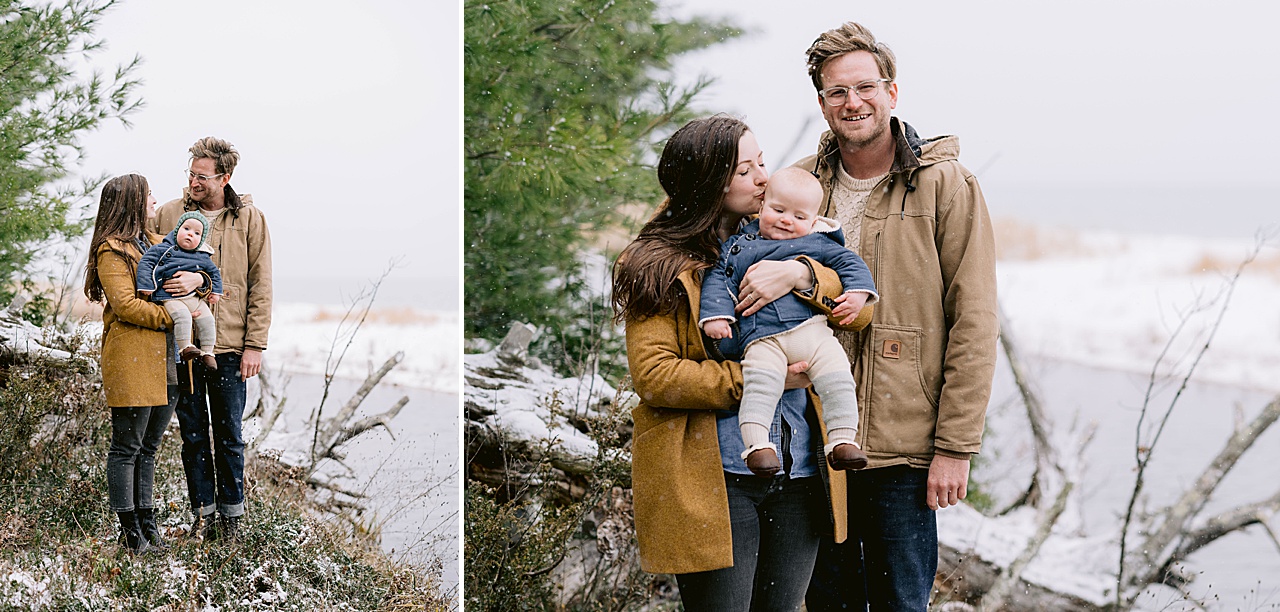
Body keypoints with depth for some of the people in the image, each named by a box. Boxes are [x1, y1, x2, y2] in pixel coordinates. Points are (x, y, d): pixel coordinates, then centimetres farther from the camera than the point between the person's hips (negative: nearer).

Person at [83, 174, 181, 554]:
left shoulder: (158, 244, 20)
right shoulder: (112, 250, -5)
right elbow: (125, 305, -14)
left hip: (166, 361, 8)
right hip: (132, 361, -8)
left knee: (148, 447, 13)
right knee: (127, 447, -1)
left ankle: (146, 520, 19)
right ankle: (130, 529, 4)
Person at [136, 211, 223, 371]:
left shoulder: (203, 258, 12)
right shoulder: (163, 249, 1)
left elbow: (214, 272, 25)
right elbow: (146, 262, -2)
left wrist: (215, 292, 15)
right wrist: (146, 285, -11)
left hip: (196, 298, 5)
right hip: (171, 299, -5)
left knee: (207, 320, -5)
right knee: (183, 316, -30)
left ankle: (207, 352, 8)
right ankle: (185, 347, -24)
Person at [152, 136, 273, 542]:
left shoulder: (249, 219, 1)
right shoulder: (169, 214, 3)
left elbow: (260, 287, 2)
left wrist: (254, 345, -3)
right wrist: (177, 282, -14)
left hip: (229, 346, -1)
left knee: (229, 435, 6)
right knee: (193, 435, 7)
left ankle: (232, 515, 18)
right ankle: (203, 517, 16)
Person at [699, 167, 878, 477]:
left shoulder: (817, 244, 19)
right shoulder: (737, 246, 20)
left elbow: (849, 262, 16)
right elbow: (717, 278, 15)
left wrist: (857, 293, -2)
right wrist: (714, 314, 0)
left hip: (812, 327, 1)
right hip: (762, 339, -1)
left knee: (837, 376, -16)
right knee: (760, 381, -26)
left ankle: (843, 438, -8)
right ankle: (756, 443, -26)